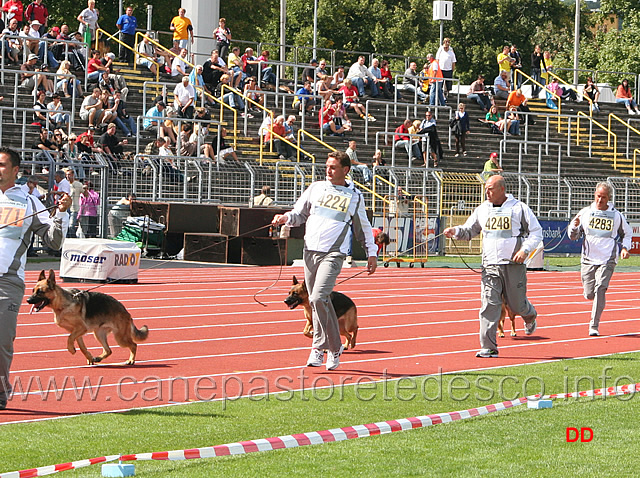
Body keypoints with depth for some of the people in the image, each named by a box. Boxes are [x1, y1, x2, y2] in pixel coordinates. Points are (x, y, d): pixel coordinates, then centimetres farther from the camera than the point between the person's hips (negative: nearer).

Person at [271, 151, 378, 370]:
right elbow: (299, 213, 18)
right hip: (310, 251, 4)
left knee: (318, 298, -21)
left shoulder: (355, 196, 7)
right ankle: (335, 347, 20)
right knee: (320, 302, 6)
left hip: (333, 254, -4)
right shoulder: (316, 188, 12)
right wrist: (285, 218, -3)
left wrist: (372, 253, 14)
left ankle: (318, 347, -12)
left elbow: (363, 228, 17)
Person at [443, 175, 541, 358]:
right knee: (489, 304, -10)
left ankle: (530, 317, 44)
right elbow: (469, 231, 18)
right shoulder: (482, 210, 10)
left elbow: (536, 231, 3)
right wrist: (455, 231, -4)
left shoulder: (519, 208, -1)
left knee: (516, 304, 6)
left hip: (514, 265, -2)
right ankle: (488, 347, -10)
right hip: (490, 265, 2)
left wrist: (525, 249, -13)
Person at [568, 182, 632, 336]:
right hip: (588, 260, 2)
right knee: (589, 294, 0)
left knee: (600, 289, -19)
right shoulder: (585, 212, 4)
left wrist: (625, 248, 1)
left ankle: (594, 326, -13)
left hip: (607, 260, -2)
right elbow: (573, 236, 8)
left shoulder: (616, 215, 3)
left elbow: (627, 234, 19)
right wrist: (574, 227, -14)